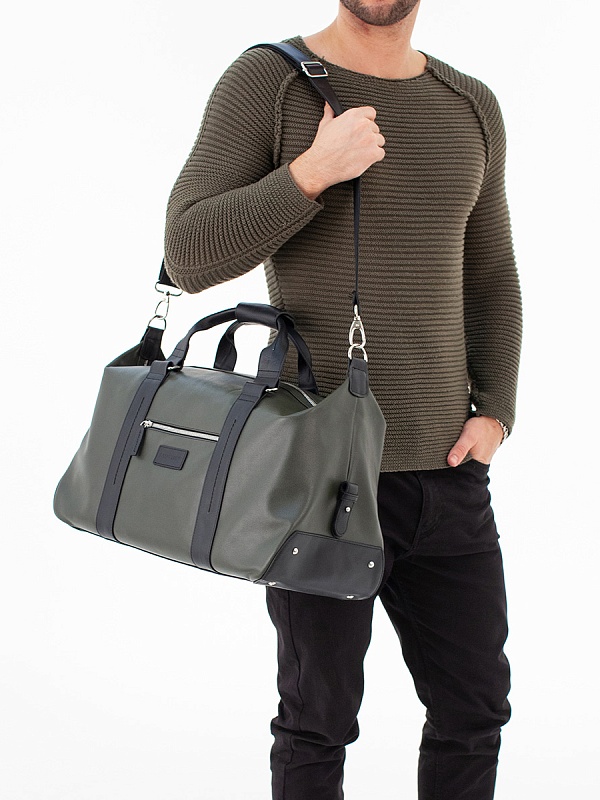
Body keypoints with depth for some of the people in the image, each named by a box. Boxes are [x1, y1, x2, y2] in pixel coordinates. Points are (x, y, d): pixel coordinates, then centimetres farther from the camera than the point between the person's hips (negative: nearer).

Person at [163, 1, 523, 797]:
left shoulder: (469, 107, 8)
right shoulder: (264, 82, -7)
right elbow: (191, 258, -15)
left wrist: (494, 416, 0)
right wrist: (313, 171, -26)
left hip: (442, 468, 5)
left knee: (474, 705, 11)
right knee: (322, 716, 6)